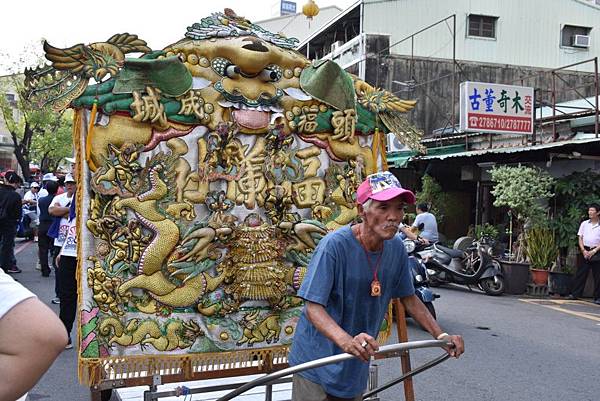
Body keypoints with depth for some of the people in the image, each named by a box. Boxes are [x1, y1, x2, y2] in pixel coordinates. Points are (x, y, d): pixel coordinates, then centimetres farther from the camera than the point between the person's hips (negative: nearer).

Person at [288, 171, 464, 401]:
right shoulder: (334, 246, -23)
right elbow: (313, 307, -26)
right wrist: (347, 341, -42)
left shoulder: (396, 247, -4)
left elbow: (408, 298, 9)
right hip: (317, 364, -5)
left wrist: (441, 336, -2)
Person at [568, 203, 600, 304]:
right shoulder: (584, 224, 9)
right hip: (585, 251, 3)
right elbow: (580, 238, 8)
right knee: (581, 273, 3)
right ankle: (575, 294, 7)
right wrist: (583, 250, -4)